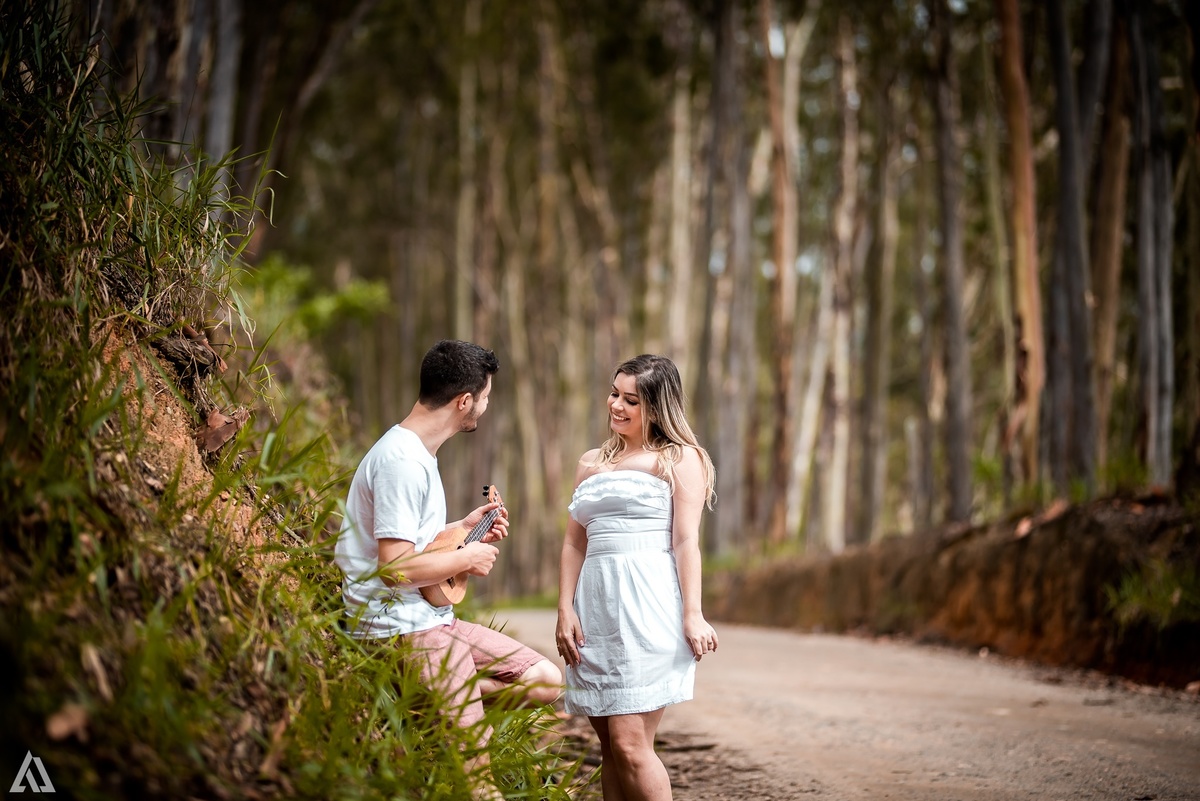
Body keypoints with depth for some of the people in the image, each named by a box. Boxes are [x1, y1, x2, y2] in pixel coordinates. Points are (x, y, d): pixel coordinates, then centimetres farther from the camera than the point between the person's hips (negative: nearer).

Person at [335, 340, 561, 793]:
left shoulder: (417, 453, 13)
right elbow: (396, 566, -25)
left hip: (433, 619, 10)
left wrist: (463, 528, 15)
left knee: (547, 682, 5)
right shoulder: (402, 462, -19)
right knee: (469, 751, -17)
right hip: (401, 629, -10)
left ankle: (432, 696, 3)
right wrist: (467, 558, -11)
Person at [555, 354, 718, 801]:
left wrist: (693, 614, -12)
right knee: (609, 744, 4)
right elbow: (574, 543, 16)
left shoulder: (680, 459, 4)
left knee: (629, 743, -12)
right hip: (596, 605, 6)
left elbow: (686, 542, -4)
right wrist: (565, 610, 5)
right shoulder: (590, 463, 20)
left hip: (648, 603, -6)